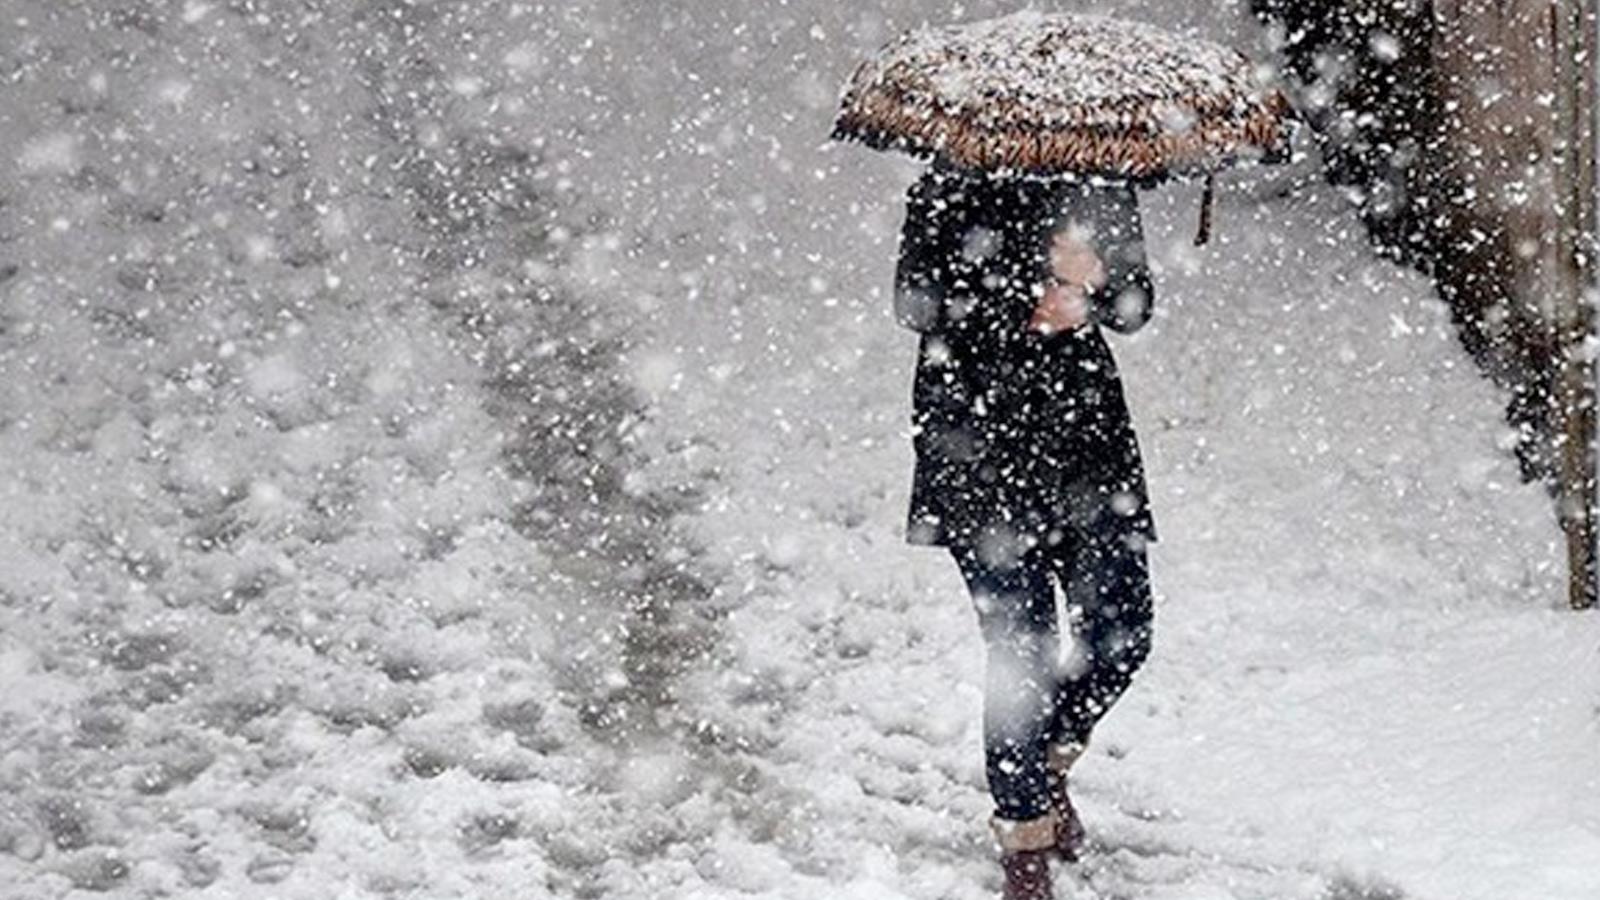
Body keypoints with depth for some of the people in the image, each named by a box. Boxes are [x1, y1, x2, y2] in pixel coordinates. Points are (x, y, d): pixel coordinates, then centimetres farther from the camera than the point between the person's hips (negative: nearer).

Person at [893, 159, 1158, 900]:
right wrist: (1028, 303, -20)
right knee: (1020, 647, -5)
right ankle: (1025, 836, 11)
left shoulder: (1102, 184, 8)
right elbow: (916, 302, -10)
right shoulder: (953, 188, -4)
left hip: (1086, 428, 5)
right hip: (980, 435, -4)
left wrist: (1094, 283, -17)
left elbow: (1134, 305, 6)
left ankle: (1048, 762, 31)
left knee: (1122, 629, 1)